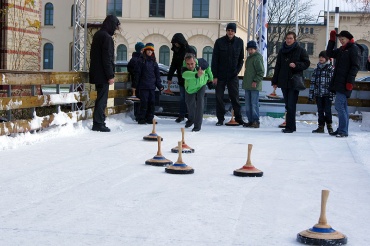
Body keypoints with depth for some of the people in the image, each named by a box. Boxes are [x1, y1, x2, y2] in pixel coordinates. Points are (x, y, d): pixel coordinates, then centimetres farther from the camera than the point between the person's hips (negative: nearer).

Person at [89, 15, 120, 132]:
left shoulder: (97, 35, 15)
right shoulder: (107, 37, -15)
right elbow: (107, 58, -19)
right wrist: (110, 75, -17)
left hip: (96, 73, 9)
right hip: (102, 74, -9)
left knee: (101, 98, 15)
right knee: (102, 99, -4)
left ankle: (98, 122, 18)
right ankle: (98, 123, -2)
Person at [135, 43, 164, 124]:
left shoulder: (154, 62, 13)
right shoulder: (141, 61, 0)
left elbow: (157, 74, 16)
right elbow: (137, 73, -1)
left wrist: (159, 85, 8)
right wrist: (136, 85, -6)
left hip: (152, 86, 5)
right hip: (143, 86, -4)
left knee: (152, 102, 4)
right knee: (144, 102, -6)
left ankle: (150, 119, 13)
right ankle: (141, 119, 0)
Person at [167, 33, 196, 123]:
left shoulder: (190, 50, -9)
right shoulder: (176, 51, 10)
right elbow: (173, 65, 14)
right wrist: (169, 77, 9)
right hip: (181, 79, 5)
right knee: (182, 98, 6)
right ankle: (182, 115, 11)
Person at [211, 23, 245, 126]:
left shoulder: (239, 42, 1)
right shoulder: (219, 42, -3)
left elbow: (241, 59, 9)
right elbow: (214, 60, -3)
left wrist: (237, 71, -5)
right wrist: (214, 76, -7)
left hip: (233, 75, 0)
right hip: (220, 75, 0)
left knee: (235, 97, 1)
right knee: (219, 97, 3)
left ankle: (238, 118, 10)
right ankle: (220, 118, 11)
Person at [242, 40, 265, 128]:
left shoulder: (258, 58, -10)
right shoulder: (249, 58, 19)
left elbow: (261, 72, -15)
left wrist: (256, 81, -19)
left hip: (255, 86, -9)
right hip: (248, 85, 9)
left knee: (254, 104, -8)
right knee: (248, 105, 10)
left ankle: (256, 121, -4)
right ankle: (250, 120, 15)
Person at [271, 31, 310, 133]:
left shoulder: (300, 50, 0)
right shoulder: (282, 51, 13)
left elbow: (307, 63, 1)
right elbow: (277, 66, 15)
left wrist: (296, 65, -17)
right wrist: (275, 81, 12)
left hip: (294, 82, -5)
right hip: (284, 81, 5)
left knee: (291, 105, -9)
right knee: (288, 105, 8)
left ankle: (290, 126, -8)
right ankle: (291, 126, 15)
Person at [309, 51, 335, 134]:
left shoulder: (331, 69, 0)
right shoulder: (316, 70, 13)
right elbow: (312, 83, 13)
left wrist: (332, 94, -12)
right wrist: (310, 95, 8)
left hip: (327, 94, -4)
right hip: (318, 94, 4)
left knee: (327, 110, -3)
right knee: (320, 111, 8)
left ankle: (329, 125, 11)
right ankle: (321, 126, 14)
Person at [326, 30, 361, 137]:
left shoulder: (353, 48, -6)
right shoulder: (341, 49, 19)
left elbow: (355, 66, -12)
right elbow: (330, 53, 16)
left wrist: (350, 81, -19)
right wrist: (332, 40, 8)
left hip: (345, 83, -9)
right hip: (338, 82, 9)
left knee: (339, 105, -14)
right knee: (343, 106, 12)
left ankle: (343, 131, -13)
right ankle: (342, 129, 17)